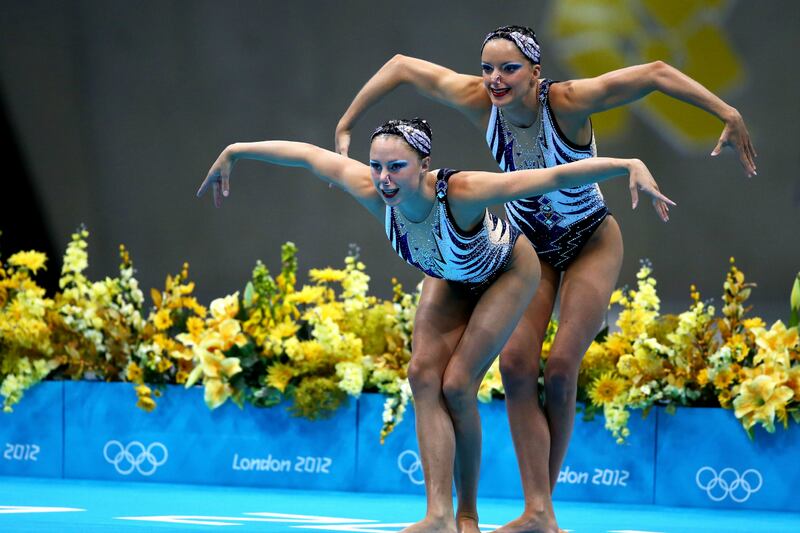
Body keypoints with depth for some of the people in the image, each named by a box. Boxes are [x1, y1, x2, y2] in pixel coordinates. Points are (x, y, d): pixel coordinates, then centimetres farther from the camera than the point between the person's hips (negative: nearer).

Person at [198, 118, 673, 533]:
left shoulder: (461, 193, -45)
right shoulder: (375, 193, -32)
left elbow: (556, 177, -51)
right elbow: (308, 154, -16)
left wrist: (629, 165, -61)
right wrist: (235, 152, -3)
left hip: (508, 275, -5)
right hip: (449, 279, 5)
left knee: (457, 385, -13)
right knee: (424, 374, -13)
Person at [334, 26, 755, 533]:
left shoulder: (568, 102, -31)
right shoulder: (478, 101, -21)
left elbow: (656, 73, -32)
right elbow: (400, 66, -9)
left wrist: (729, 114, -36)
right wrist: (345, 128, -4)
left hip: (591, 245, -3)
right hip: (528, 245, 4)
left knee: (560, 370, -12)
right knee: (516, 363, -13)